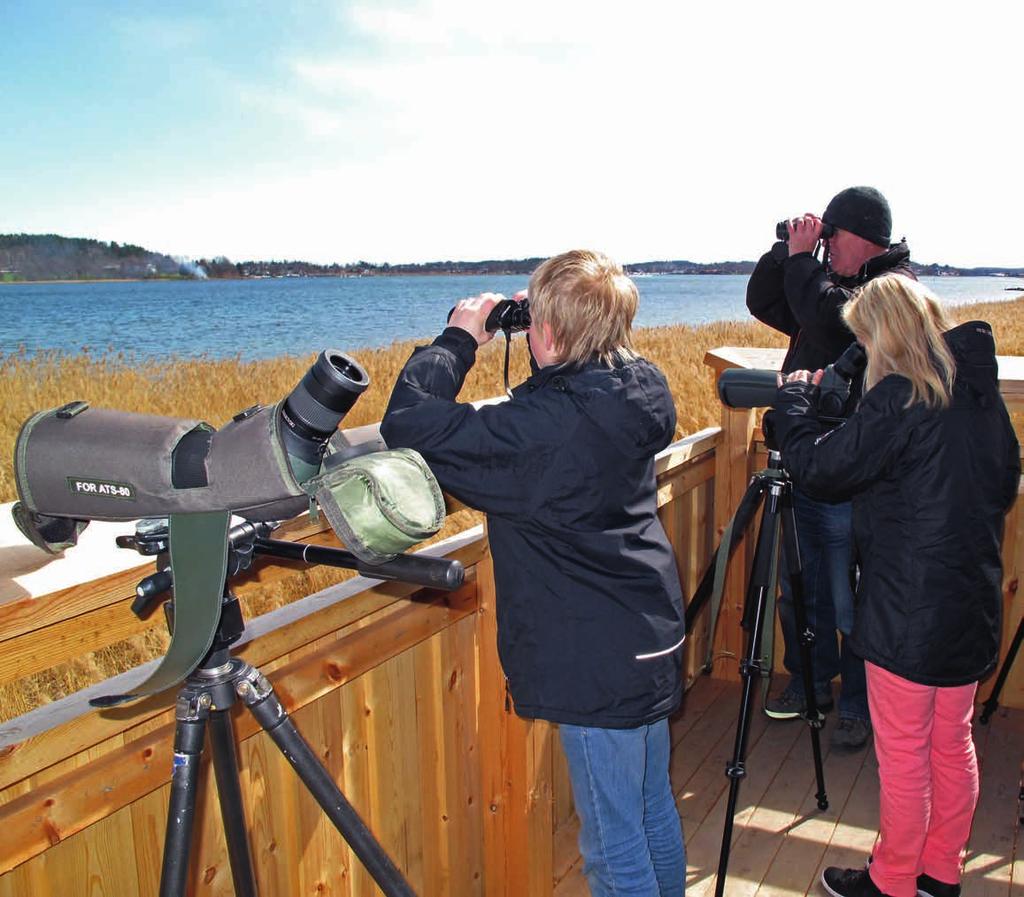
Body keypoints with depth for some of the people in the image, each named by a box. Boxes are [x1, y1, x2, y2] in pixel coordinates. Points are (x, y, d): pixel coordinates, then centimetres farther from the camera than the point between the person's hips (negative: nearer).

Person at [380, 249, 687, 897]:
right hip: (655, 641, 9)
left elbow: (410, 424, -26)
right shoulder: (638, 393, -2)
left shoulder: (545, 426, -26)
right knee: (656, 813, 25)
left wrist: (459, 339, -11)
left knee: (614, 843, 9)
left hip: (598, 662, -9)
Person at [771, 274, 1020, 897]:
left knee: (903, 754, 6)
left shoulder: (900, 397, -19)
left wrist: (794, 399, -2)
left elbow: (821, 469, -15)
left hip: (908, 613, -8)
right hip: (973, 605, 8)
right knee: (953, 744, 19)